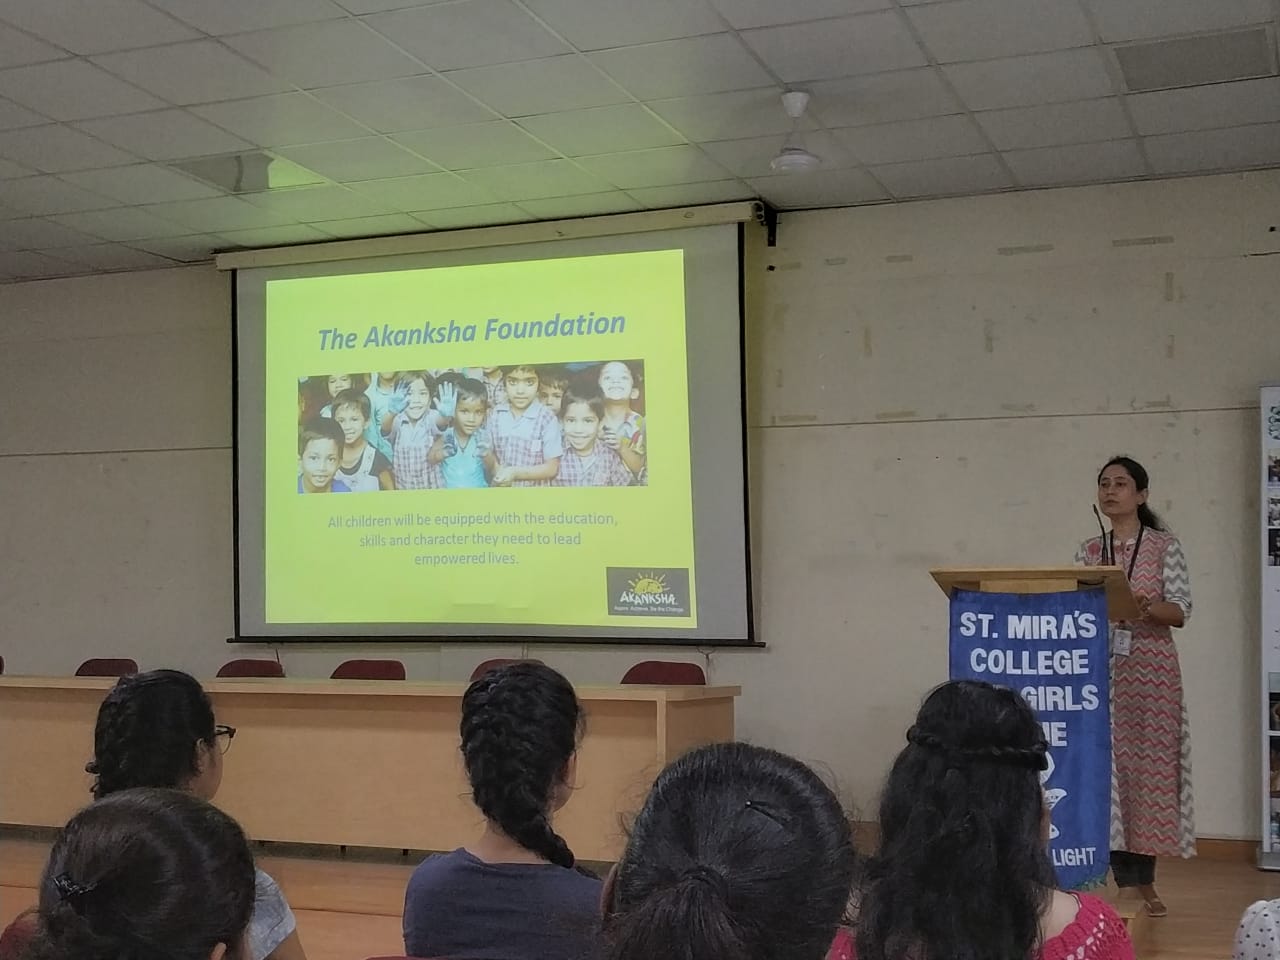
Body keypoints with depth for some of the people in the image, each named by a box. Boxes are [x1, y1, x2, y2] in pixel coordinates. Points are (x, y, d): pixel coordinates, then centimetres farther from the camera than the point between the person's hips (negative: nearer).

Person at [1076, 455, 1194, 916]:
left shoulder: (1165, 545, 1)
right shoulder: (1088, 550, 10)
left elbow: (1180, 612, -5)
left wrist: (1145, 606, -24)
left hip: (1151, 669, -3)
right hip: (1100, 669, 3)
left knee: (1148, 766, -1)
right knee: (1105, 765, -1)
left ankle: (1144, 880, 9)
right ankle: (1123, 874, 6)